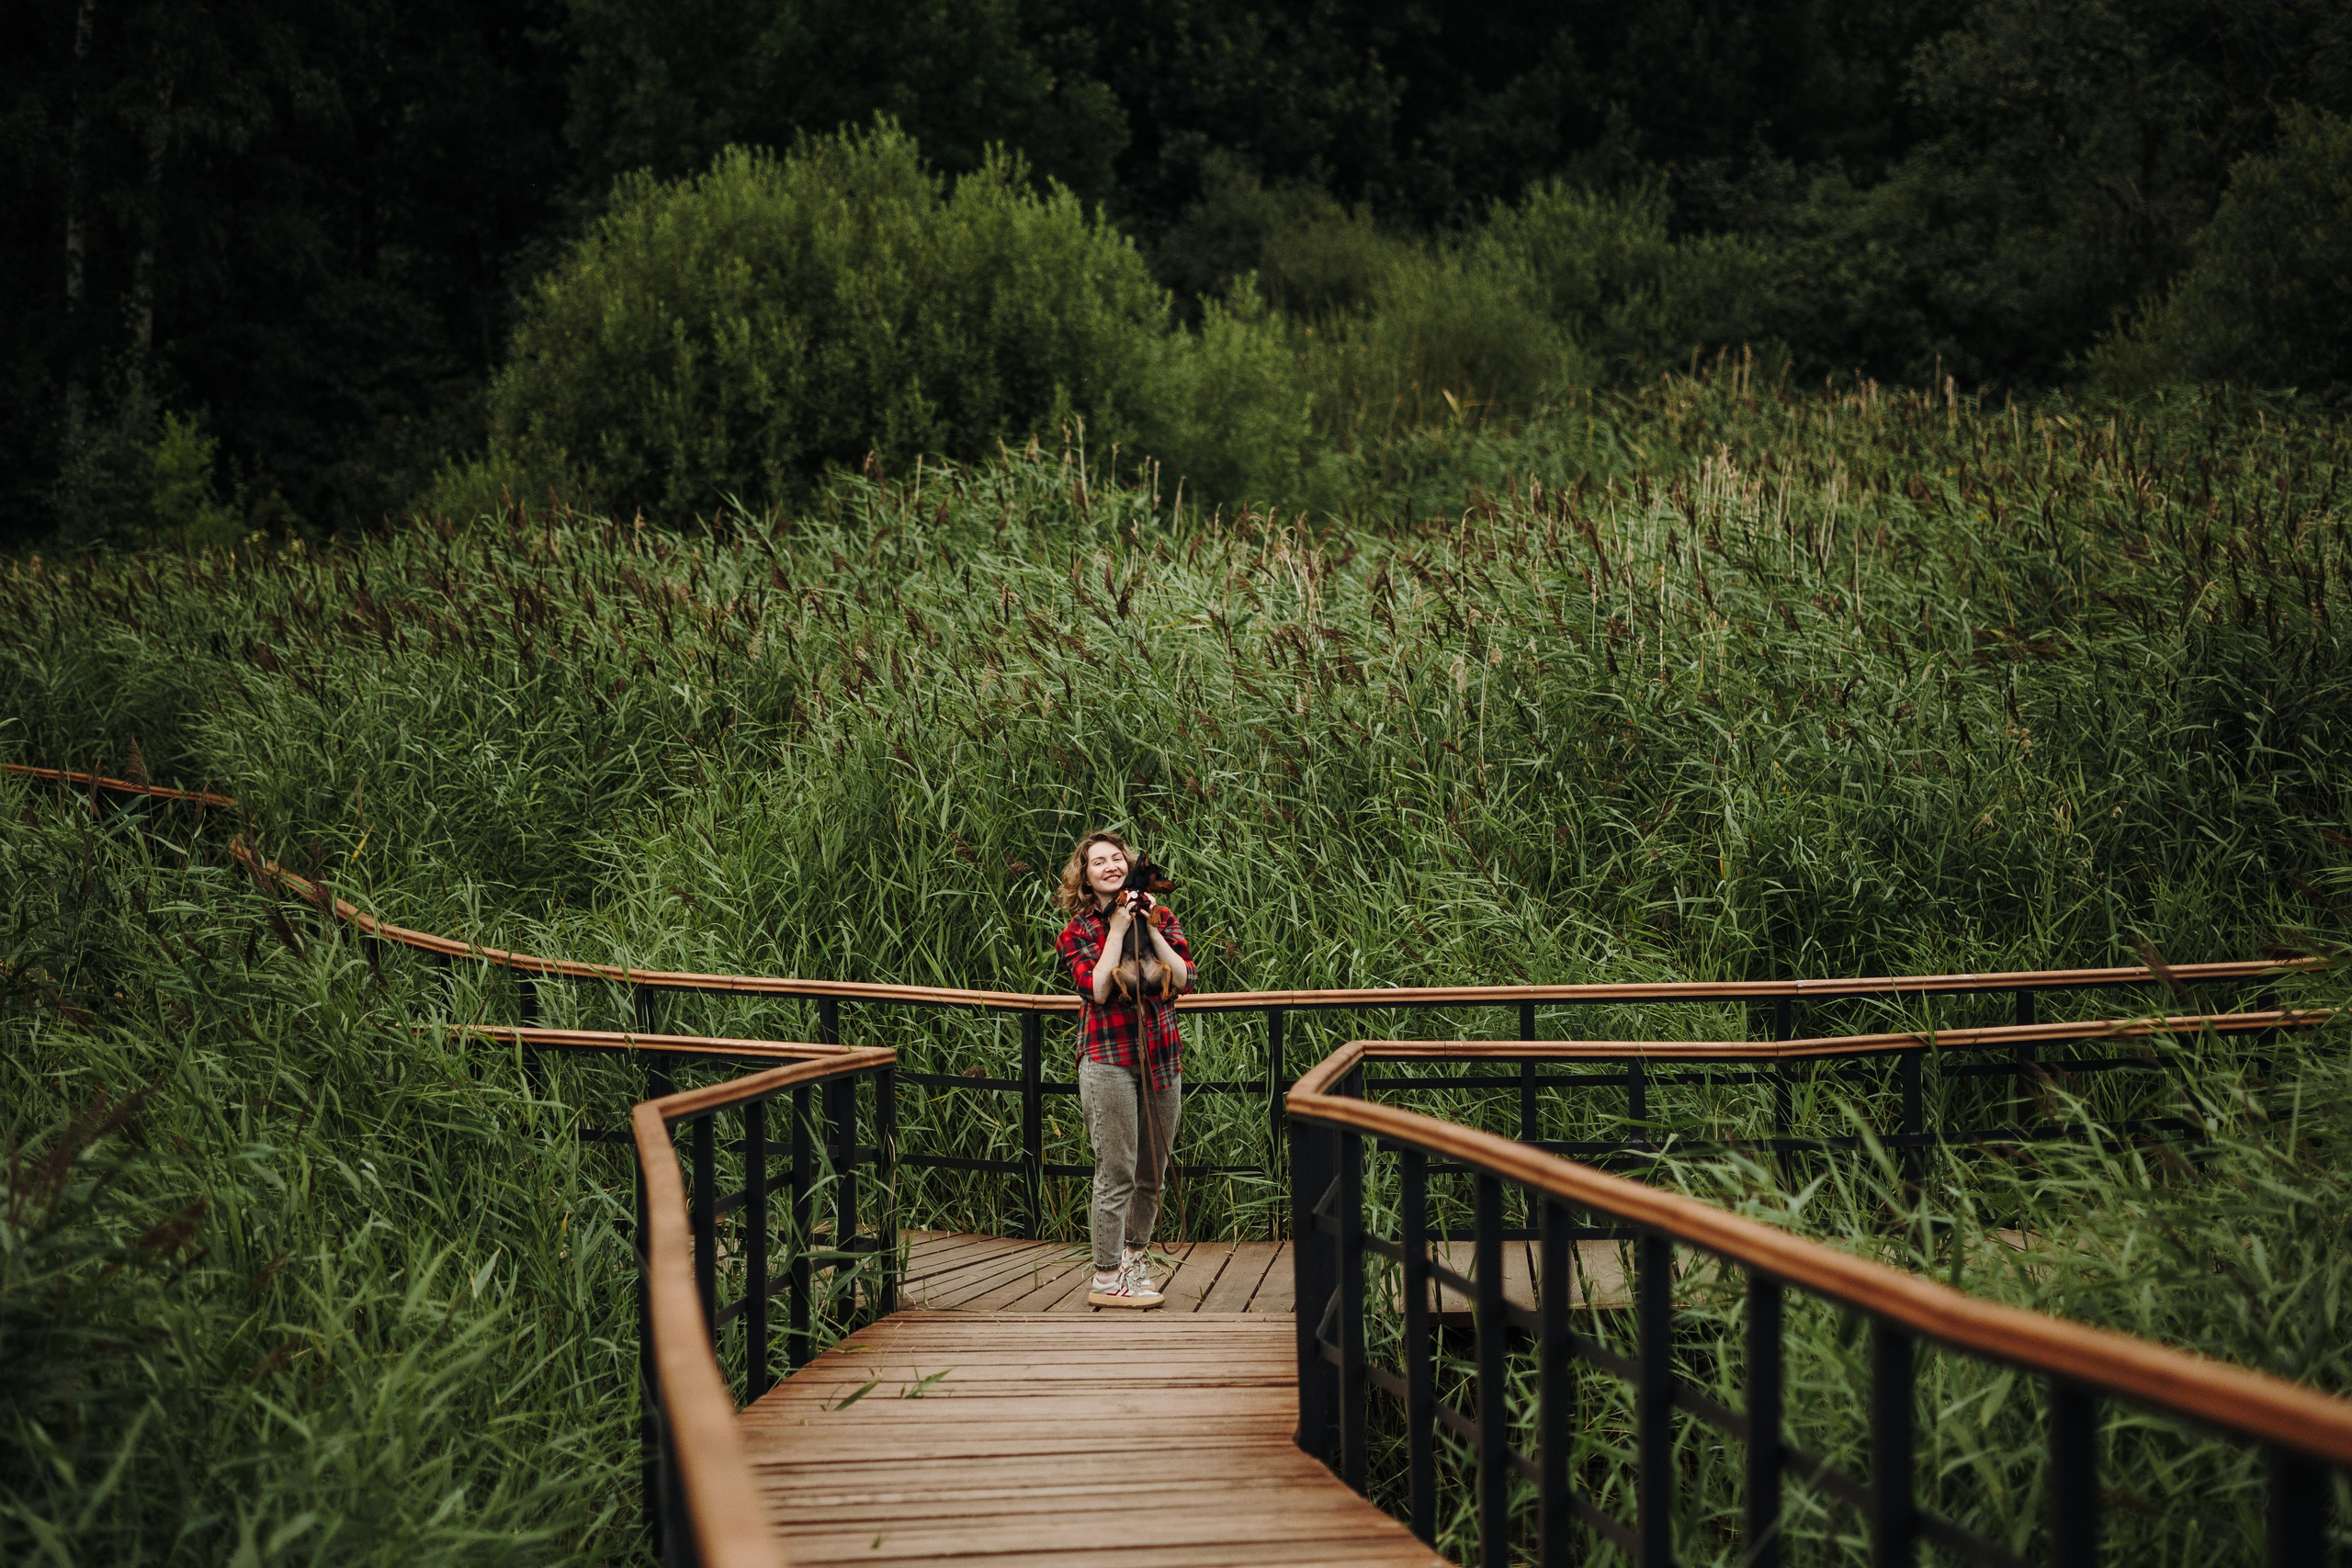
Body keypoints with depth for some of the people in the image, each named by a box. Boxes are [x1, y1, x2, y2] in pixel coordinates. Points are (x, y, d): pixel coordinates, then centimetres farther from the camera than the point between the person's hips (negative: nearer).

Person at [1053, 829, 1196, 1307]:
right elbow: (1097, 989, -14)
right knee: (1117, 1173, -7)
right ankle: (1108, 1278, 0)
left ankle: (1136, 1258, 29)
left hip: (1162, 1055, 4)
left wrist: (1151, 929, -7)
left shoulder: (1160, 918, 11)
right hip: (1109, 1057, -4)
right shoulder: (1077, 931, 2)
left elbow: (1184, 979, -1)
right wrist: (1117, 929, -11)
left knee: (1153, 1174, 11)